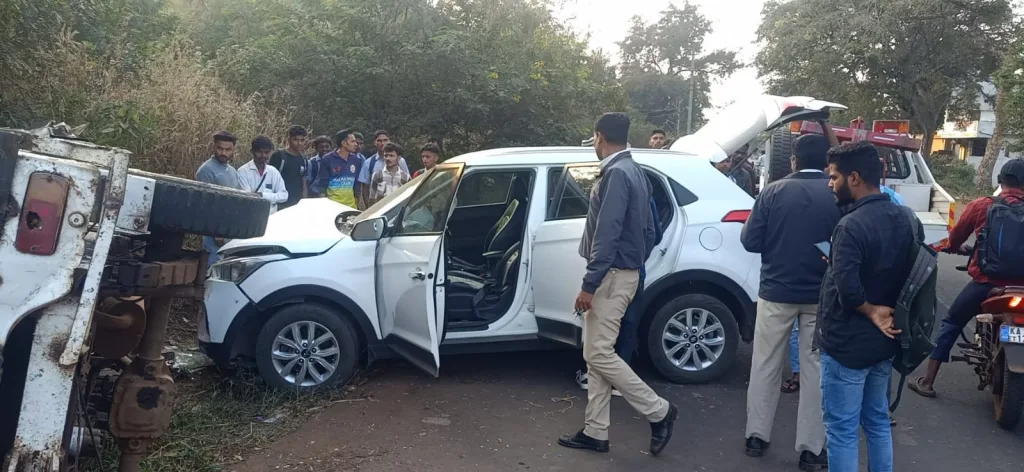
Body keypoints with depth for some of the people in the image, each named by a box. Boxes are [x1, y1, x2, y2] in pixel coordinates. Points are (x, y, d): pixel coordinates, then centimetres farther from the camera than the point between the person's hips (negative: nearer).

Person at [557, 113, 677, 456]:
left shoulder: (616, 173, -17)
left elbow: (607, 234, -24)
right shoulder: (633, 171, 15)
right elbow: (648, 230, 18)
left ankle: (660, 412, 4)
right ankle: (595, 433, 16)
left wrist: (589, 284, -23)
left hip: (612, 276, -10)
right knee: (597, 354, 11)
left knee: (598, 354, -5)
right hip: (622, 272, 10)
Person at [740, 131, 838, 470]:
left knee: (765, 365, 12)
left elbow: (750, 241, -6)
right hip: (822, 296, 0)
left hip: (777, 293, 0)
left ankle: (757, 436, 20)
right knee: (815, 370, 9)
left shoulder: (774, 192, -8)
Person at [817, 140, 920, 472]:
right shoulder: (908, 219, 4)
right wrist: (885, 312, 10)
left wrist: (870, 311, -13)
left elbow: (847, 288, -30)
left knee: (841, 431, 2)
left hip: (848, 344, -8)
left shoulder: (851, 225, -23)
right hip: (886, 340, 8)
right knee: (878, 422, 21)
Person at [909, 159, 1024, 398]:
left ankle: (927, 382, 13)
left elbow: (954, 238, 9)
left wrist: (959, 247, 31)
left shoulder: (981, 206, -3)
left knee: (951, 324, 13)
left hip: (985, 281, -1)